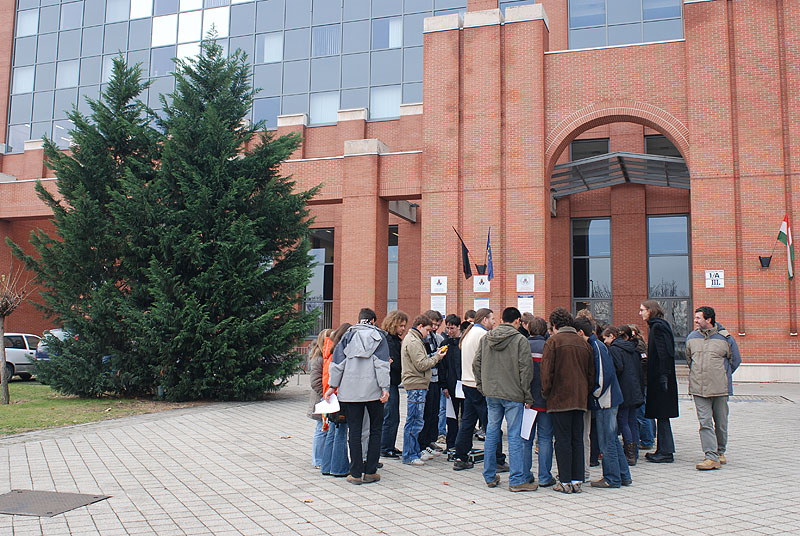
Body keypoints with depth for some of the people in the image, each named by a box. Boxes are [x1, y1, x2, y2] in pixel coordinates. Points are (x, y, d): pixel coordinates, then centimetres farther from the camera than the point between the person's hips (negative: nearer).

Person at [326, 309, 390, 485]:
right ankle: (370, 472, 8)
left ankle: (356, 473, 5)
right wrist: (385, 387, -9)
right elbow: (382, 364, -7)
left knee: (354, 431, 5)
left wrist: (332, 386, 9)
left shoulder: (348, 336, 8)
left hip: (350, 391, 1)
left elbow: (337, 363, 4)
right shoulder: (378, 336, 3)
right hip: (373, 390, -1)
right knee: (375, 430, 10)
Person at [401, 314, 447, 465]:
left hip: (418, 386, 11)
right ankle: (409, 456, 0)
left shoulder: (412, 339, 19)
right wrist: (437, 357, -8)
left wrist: (434, 355, 7)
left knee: (417, 421, 15)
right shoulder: (413, 341, -14)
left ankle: (416, 452, 23)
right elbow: (421, 365, -19)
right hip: (416, 385, -11)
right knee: (414, 422, -6)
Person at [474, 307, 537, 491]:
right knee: (515, 436, -1)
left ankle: (490, 477, 20)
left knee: (491, 434, 12)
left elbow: (476, 365, 9)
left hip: (491, 394, 5)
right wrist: (527, 396, -5)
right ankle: (517, 480, 2)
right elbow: (525, 369, -10)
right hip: (513, 395, -5)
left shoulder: (485, 339, 7)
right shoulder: (520, 340, -8)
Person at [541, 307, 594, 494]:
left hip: (560, 398, -5)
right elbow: (591, 372, 11)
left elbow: (547, 371, -11)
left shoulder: (553, 341, -7)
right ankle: (577, 480, 14)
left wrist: (546, 393, -1)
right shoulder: (583, 343, 10)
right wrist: (586, 392, 18)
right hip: (580, 399, 5)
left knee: (563, 440, 0)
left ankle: (565, 482, 2)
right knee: (577, 440, 11)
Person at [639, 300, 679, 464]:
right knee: (660, 415, 12)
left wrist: (663, 376, -23)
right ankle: (663, 450, 17)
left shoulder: (658, 326, -13)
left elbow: (664, 352, -20)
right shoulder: (656, 326, 16)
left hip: (660, 378, -10)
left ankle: (665, 452, 0)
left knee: (661, 415, -5)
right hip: (658, 378, 10)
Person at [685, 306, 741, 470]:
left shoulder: (725, 338, -2)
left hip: (720, 388, -1)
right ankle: (711, 457, -7)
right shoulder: (691, 338, 7)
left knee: (721, 423, 10)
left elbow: (735, 360, 10)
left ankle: (720, 452, 28)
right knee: (705, 423, -7)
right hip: (699, 389, 2)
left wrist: (722, 377, 14)